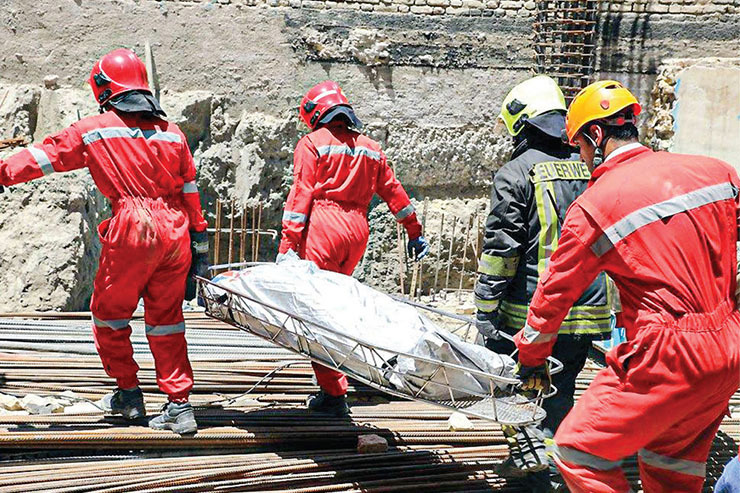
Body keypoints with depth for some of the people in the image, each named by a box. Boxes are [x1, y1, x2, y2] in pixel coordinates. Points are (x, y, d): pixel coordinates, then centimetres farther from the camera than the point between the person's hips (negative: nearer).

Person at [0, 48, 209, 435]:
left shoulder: (95, 129, 4)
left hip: (132, 230, -4)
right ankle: (179, 406, 10)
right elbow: (190, 190, 16)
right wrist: (200, 243, 21)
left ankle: (128, 394, 21)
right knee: (166, 319, 12)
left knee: (109, 312, 15)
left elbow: (46, 155, 8)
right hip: (174, 230, 4)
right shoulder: (171, 132, 15)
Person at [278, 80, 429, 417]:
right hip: (358, 230, 6)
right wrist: (414, 232, 33)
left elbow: (301, 196, -7)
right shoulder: (370, 148, 18)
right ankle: (334, 386, 21)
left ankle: (333, 393, -5)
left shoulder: (312, 144, 1)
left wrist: (287, 245, -9)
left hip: (322, 228, -6)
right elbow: (393, 191, 24)